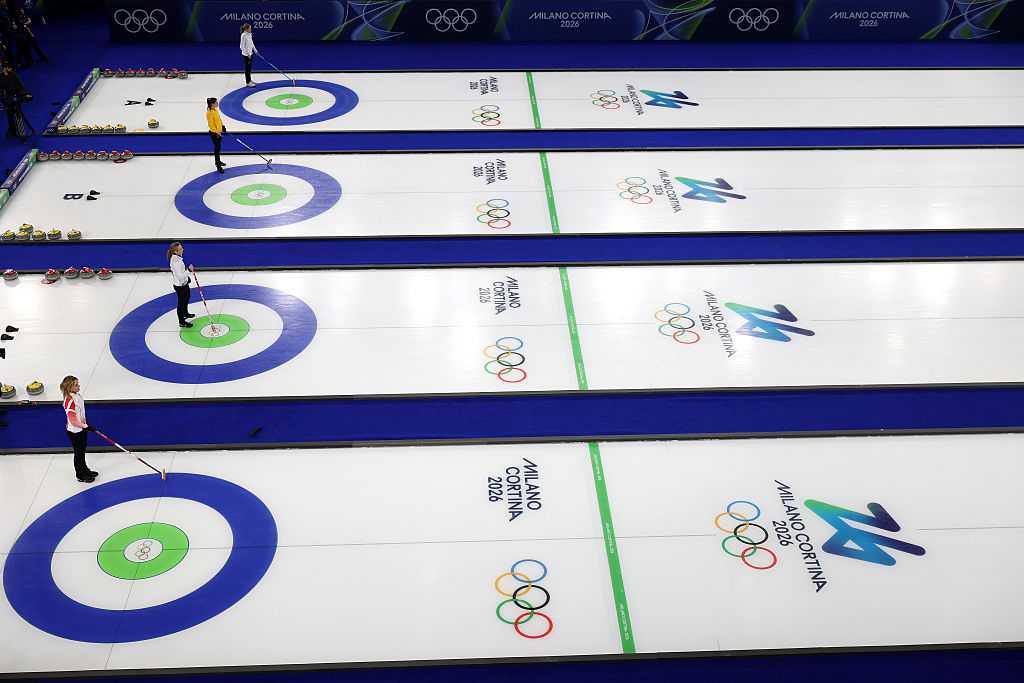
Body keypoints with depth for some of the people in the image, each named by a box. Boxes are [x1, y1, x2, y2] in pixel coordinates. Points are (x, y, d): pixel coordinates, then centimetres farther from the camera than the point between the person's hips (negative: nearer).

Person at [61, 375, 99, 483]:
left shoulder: (77, 395, -2)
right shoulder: (69, 401, -30)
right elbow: (73, 421, -28)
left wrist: (85, 424, 20)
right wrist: (87, 427, -25)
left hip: (82, 429, 9)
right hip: (74, 432, -9)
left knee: (82, 451, 24)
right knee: (78, 453, 8)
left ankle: (84, 470, 42)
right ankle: (80, 475, 25)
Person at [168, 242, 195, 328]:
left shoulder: (177, 257, -6)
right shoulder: (176, 262, -35)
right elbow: (180, 276, -34)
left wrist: (187, 277, 20)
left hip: (184, 283, 10)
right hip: (180, 286, -10)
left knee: (187, 297, 32)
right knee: (181, 302, 9)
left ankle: (185, 313, 57)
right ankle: (181, 322, 27)